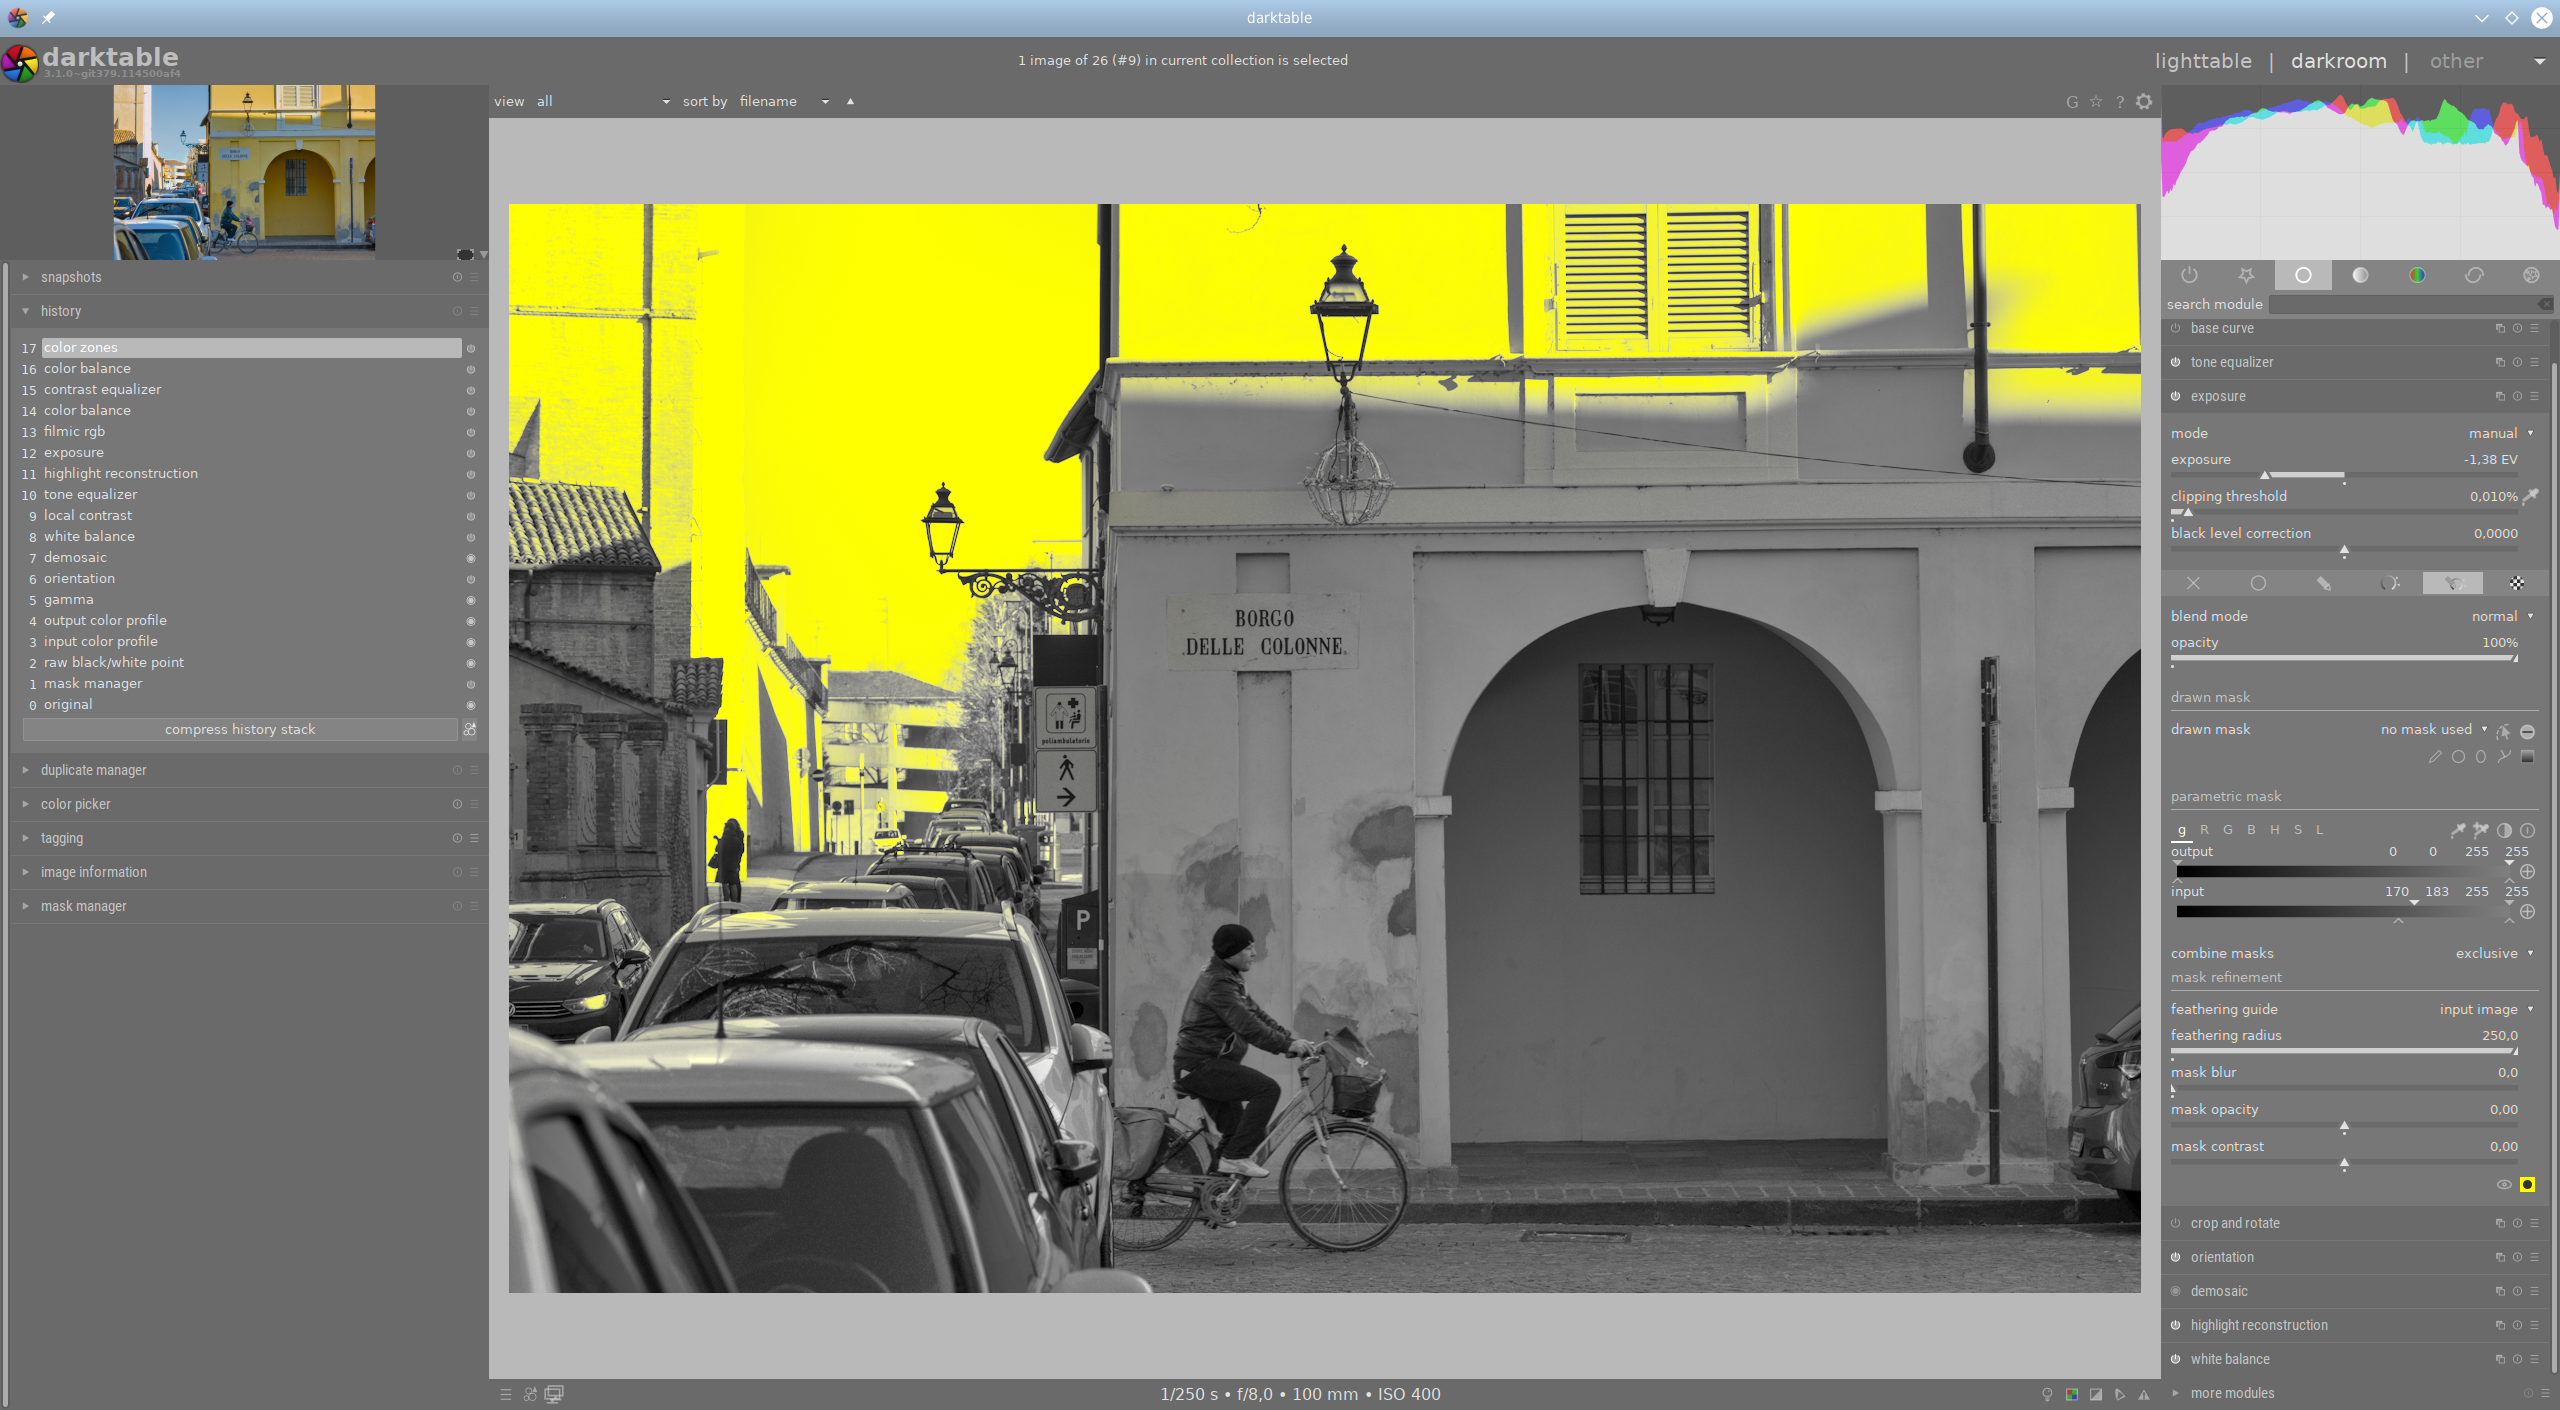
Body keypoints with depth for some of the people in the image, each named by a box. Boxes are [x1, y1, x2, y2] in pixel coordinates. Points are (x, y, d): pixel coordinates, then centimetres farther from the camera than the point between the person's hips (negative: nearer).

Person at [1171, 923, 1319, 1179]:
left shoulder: (1229, 979, 19)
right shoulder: (1218, 984, -16)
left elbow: (1257, 1015, 18)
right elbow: (1246, 1025, -26)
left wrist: (1293, 1039, 7)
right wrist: (1287, 1045, -27)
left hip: (1206, 1065, 11)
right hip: (1200, 1064, -11)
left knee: (1235, 1129, 13)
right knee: (1268, 1089, -20)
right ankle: (1236, 1157, -21)